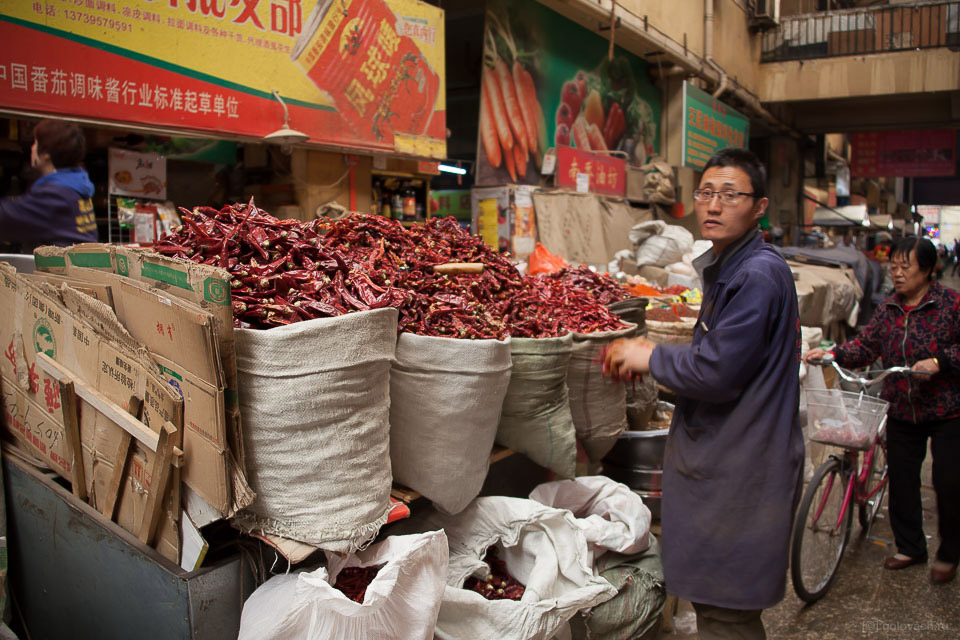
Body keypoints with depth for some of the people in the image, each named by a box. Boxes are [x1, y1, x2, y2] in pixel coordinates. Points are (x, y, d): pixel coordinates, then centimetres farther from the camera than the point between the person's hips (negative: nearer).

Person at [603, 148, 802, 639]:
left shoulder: (758, 275, -20)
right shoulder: (725, 267, 14)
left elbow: (717, 373, -23)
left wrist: (650, 359, -10)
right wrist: (653, 353, 8)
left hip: (742, 470, -10)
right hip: (718, 461, 10)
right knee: (713, 599, 22)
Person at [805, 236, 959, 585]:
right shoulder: (888, 308, 5)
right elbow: (867, 346, 3)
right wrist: (833, 354, -12)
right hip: (902, 411, 5)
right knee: (901, 479, 9)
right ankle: (910, 547, 27)